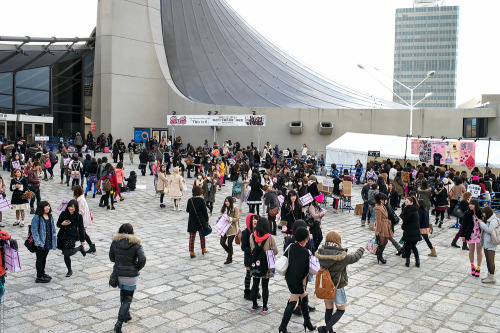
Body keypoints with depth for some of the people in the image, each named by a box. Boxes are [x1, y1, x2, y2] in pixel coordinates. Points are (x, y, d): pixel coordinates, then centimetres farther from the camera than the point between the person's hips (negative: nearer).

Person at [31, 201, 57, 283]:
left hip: (48, 242, 7)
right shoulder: (37, 217, -15)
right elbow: (34, 230, -17)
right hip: (41, 242, -7)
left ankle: (42, 273, 32)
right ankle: (39, 277, 7)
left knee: (44, 258, 19)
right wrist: (37, 241, -21)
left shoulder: (50, 216, 9)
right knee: (40, 259, 0)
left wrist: (54, 239, 11)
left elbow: (53, 229, 15)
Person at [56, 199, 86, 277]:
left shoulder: (78, 216, -5)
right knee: (65, 254, 7)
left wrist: (82, 240, 3)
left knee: (67, 254, -14)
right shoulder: (63, 214, 1)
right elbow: (58, 224, 10)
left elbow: (81, 229, 0)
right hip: (63, 236, 4)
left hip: (72, 237, -4)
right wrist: (62, 224, -15)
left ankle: (80, 248, 13)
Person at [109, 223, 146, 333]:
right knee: (127, 298, 6)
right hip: (131, 275, -4)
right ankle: (119, 322, -6)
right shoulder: (135, 244, -13)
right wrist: (137, 268, -2)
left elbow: (111, 258, 5)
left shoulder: (115, 243, -4)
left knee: (123, 294, 26)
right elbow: (142, 259, -20)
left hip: (118, 274, 4)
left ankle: (126, 315, 39)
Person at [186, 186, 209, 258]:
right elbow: (205, 211, -11)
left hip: (192, 221, 2)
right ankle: (203, 249, 28)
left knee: (192, 237, 5)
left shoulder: (190, 200, -4)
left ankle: (191, 251, 1)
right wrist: (206, 219, 1)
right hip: (201, 221, -2)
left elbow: (187, 210, 6)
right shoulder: (201, 200, -14)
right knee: (202, 236, 17)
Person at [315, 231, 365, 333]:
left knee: (328, 310, 20)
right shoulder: (341, 256, -25)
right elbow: (355, 257, -7)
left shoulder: (321, 253, -14)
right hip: (337, 288, -4)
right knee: (341, 310, 15)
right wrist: (361, 250, 15)